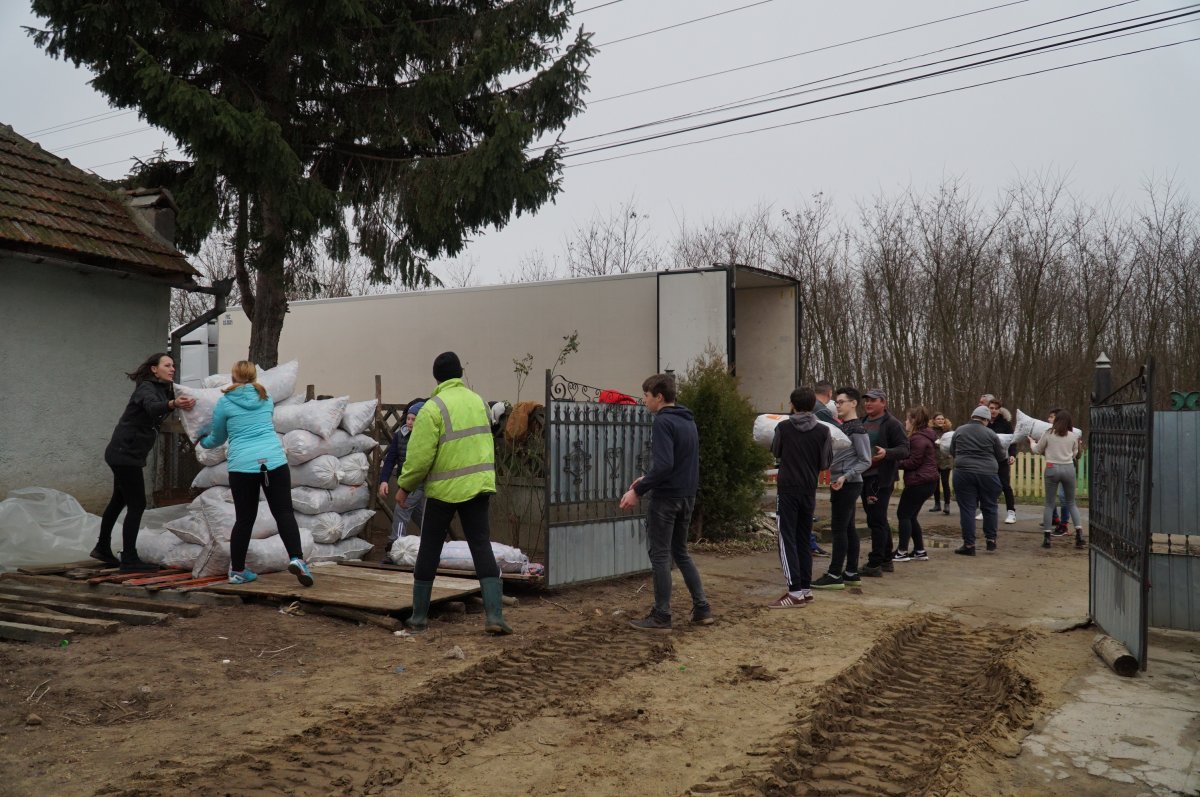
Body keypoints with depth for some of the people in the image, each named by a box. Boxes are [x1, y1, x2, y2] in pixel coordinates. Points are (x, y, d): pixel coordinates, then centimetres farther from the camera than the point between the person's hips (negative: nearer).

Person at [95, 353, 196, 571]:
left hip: (125, 454, 10)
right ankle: (129, 560, -5)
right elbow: (152, 407, -39)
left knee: (119, 500, 21)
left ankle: (103, 548, 36)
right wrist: (173, 404, -58)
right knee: (137, 504, -9)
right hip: (125, 453, -10)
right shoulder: (146, 388, -17)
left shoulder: (163, 390, 12)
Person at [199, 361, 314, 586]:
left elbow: (217, 438, 20)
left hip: (242, 466, -1)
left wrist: (202, 441, 43)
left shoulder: (224, 402, 8)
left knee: (244, 519, 9)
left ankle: (237, 570, 18)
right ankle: (296, 558, -15)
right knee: (284, 513, 2)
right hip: (274, 461, 1)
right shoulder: (266, 398, 18)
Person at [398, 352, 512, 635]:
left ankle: (419, 616, 19)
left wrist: (404, 486, -1)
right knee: (482, 548, 3)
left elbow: (419, 455, -14)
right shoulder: (478, 401, 7)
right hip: (478, 485, 4)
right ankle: (494, 614, -8)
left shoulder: (433, 408, -12)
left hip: (444, 489, -4)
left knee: (429, 550, 10)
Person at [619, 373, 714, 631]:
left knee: (660, 555, 2)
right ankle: (702, 608, 17)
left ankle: (661, 616, 8)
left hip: (666, 498, -8)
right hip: (687, 496, 8)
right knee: (681, 552, 18)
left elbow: (664, 464, -25)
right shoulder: (688, 421, 12)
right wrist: (647, 480, 18)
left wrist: (638, 490, -20)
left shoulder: (663, 422, -15)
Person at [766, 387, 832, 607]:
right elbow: (825, 463, 1)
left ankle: (795, 591, -12)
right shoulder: (823, 431, -2)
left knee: (787, 539, -4)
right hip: (809, 491, 3)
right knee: (804, 540, 14)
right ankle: (806, 589, 16)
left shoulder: (783, 427, -5)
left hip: (788, 490, -3)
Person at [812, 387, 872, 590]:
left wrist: (845, 477, -23)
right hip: (841, 484, 9)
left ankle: (835, 575, -4)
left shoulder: (857, 430, -12)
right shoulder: (843, 427, 14)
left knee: (839, 529, -7)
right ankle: (852, 573, 17)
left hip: (847, 485, -9)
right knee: (848, 528, 11)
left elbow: (865, 461, -15)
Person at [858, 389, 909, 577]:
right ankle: (886, 561, 24)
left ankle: (874, 564, -5)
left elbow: (904, 449, -14)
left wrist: (886, 453, -31)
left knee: (876, 520, -8)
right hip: (864, 477, 8)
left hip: (881, 479, -8)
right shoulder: (863, 423, 16)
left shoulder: (891, 424, -7)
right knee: (880, 521, 15)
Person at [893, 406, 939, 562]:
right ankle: (920, 551, 16)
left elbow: (913, 462, -19)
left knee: (903, 514, -2)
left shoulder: (918, 438, -16)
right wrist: (899, 461, 7)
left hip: (918, 482, -10)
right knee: (911, 516, 15)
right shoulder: (926, 436, 16)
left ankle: (902, 552, 1)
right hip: (927, 480, 10)